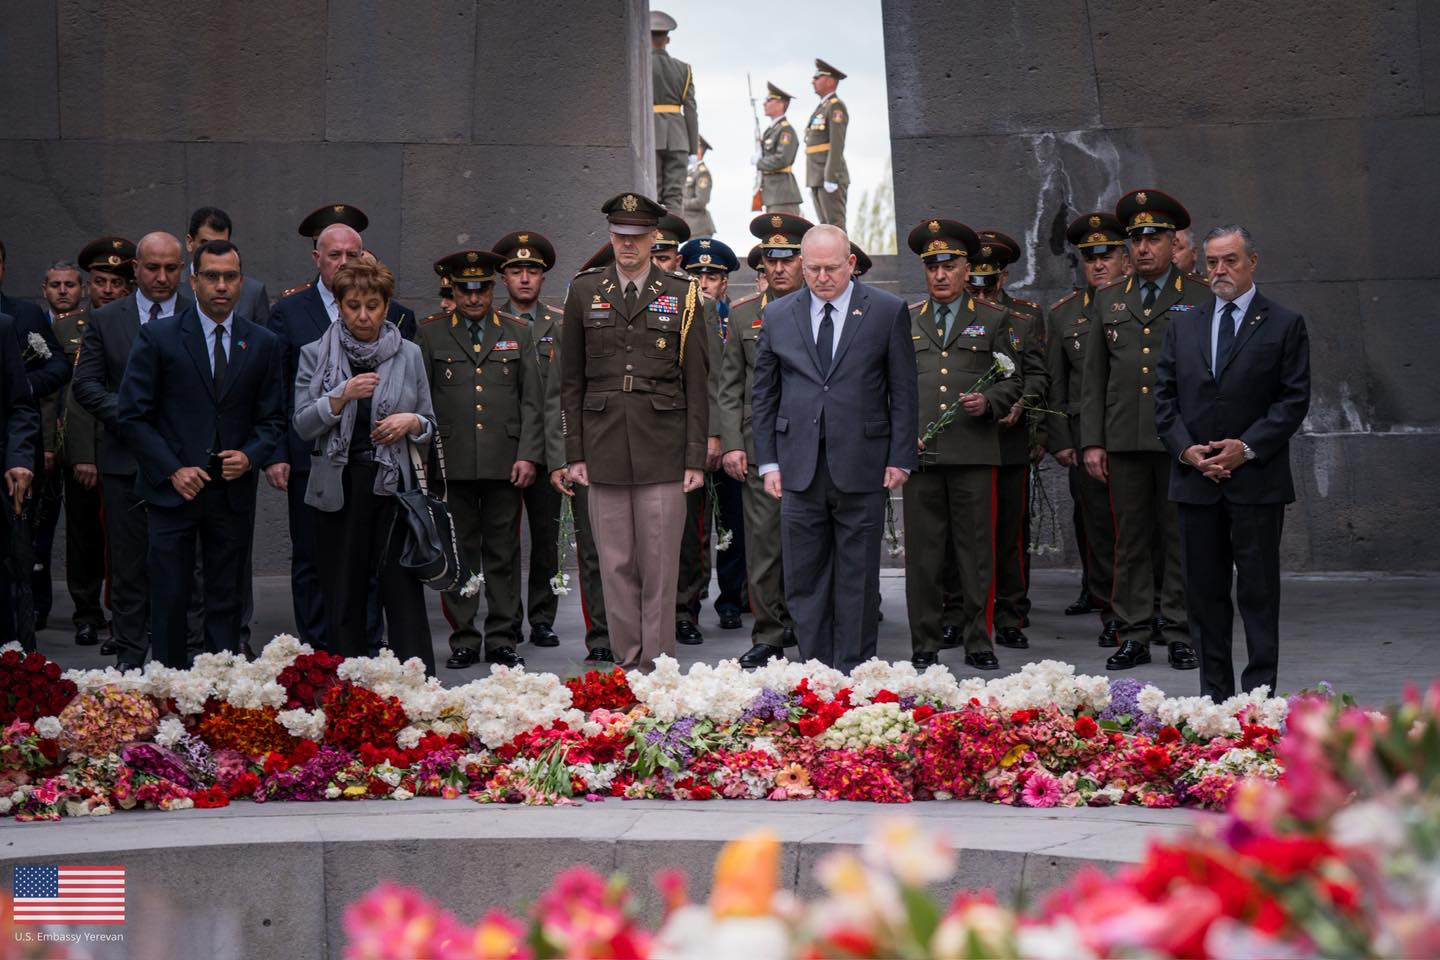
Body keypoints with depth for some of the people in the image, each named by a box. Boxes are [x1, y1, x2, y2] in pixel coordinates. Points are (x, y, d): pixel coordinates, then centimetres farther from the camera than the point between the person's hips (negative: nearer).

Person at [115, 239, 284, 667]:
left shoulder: (262, 343, 7)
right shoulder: (158, 336, -1)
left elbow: (272, 419, 12)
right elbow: (131, 415, -2)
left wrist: (250, 455, -8)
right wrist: (172, 470, -10)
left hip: (232, 491, 2)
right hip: (172, 488, -2)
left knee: (226, 603, 6)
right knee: (169, 600, -1)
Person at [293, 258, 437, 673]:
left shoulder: (409, 355, 8)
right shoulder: (316, 355, 5)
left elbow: (429, 424, 14)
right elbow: (303, 425, -1)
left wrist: (411, 422, -9)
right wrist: (341, 397, -16)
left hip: (394, 484, 0)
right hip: (338, 487, 0)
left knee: (404, 592, -5)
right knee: (343, 597, 5)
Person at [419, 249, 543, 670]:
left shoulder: (518, 333, 11)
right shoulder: (431, 335, 9)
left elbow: (532, 401, 8)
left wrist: (528, 455, -2)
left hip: (505, 462, 1)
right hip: (452, 464, 0)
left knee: (503, 553, 3)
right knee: (459, 554, 2)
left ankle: (502, 640, 9)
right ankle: (464, 640, 9)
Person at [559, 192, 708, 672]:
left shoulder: (682, 295, 5)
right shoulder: (585, 292, 8)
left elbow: (695, 385, 4)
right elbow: (571, 381, 10)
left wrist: (696, 457, -1)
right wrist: (574, 452, 4)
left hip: (663, 449, -1)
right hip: (605, 448, 1)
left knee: (660, 567, 0)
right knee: (616, 566, 4)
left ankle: (658, 666, 6)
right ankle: (626, 664, 12)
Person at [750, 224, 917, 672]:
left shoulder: (887, 311, 2)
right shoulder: (777, 316, 8)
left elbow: (903, 392, 2)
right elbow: (764, 394, 11)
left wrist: (900, 459, -3)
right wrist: (768, 461, 4)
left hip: (861, 466, -2)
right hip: (800, 467, 2)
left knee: (857, 580, 4)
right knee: (804, 579, 4)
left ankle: (853, 674, 11)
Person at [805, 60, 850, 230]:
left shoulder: (836, 107, -8)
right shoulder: (821, 108, 22)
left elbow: (837, 144, -17)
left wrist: (831, 178, -23)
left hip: (831, 178, -9)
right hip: (817, 178, 9)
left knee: (835, 226, -11)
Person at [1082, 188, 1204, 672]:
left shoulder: (1201, 297, 5)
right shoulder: (1109, 299, 15)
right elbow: (1094, 377, 14)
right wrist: (1092, 442, 6)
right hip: (1124, 441, 3)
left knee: (1180, 538, 1)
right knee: (1131, 541, 5)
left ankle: (1178, 635, 7)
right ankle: (1135, 636, 10)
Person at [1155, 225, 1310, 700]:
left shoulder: (1284, 324, 2)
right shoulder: (1183, 326, 13)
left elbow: (1294, 399, -3)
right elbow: (1164, 396, 10)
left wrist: (1247, 447, -13)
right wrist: (1186, 450, -5)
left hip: (1257, 479, -4)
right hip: (1195, 479, 4)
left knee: (1258, 590, -1)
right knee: (1204, 591, 7)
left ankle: (1259, 692, 4)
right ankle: (1214, 693, 13)